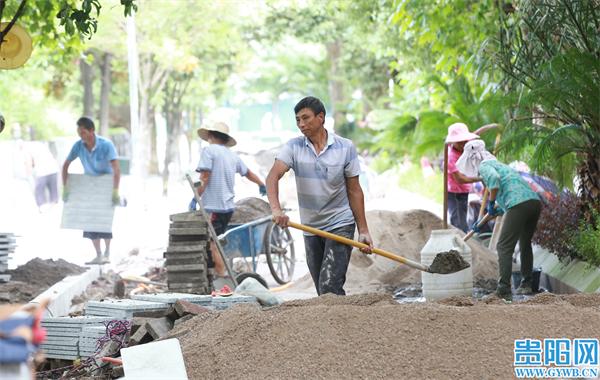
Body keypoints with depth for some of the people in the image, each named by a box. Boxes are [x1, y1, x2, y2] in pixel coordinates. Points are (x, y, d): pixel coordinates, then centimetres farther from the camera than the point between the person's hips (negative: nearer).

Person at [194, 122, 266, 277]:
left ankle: (222, 278, -11)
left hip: (213, 206, -8)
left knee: (212, 245, -6)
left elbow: (204, 178, -15)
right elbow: (248, 173, 29)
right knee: (213, 243, 14)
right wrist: (262, 185, 46)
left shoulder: (209, 150, -6)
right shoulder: (233, 156, 15)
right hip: (228, 206, 8)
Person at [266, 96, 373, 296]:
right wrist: (276, 209, -36)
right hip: (310, 227, 4)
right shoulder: (294, 147, -3)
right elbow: (273, 176, -17)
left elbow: (354, 191, -1)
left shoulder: (345, 148, -6)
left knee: (330, 287, -16)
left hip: (340, 225, -4)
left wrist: (363, 231, -3)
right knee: (322, 290, 10)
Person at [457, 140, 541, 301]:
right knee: (525, 244, 25)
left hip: (519, 205, -9)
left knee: (505, 247, -6)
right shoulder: (498, 165, 34)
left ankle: (504, 290, -14)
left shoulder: (484, 165, 7)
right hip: (536, 202, 9)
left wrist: (491, 202, -6)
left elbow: (494, 178, -19)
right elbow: (502, 204, 41)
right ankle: (526, 285, 31)